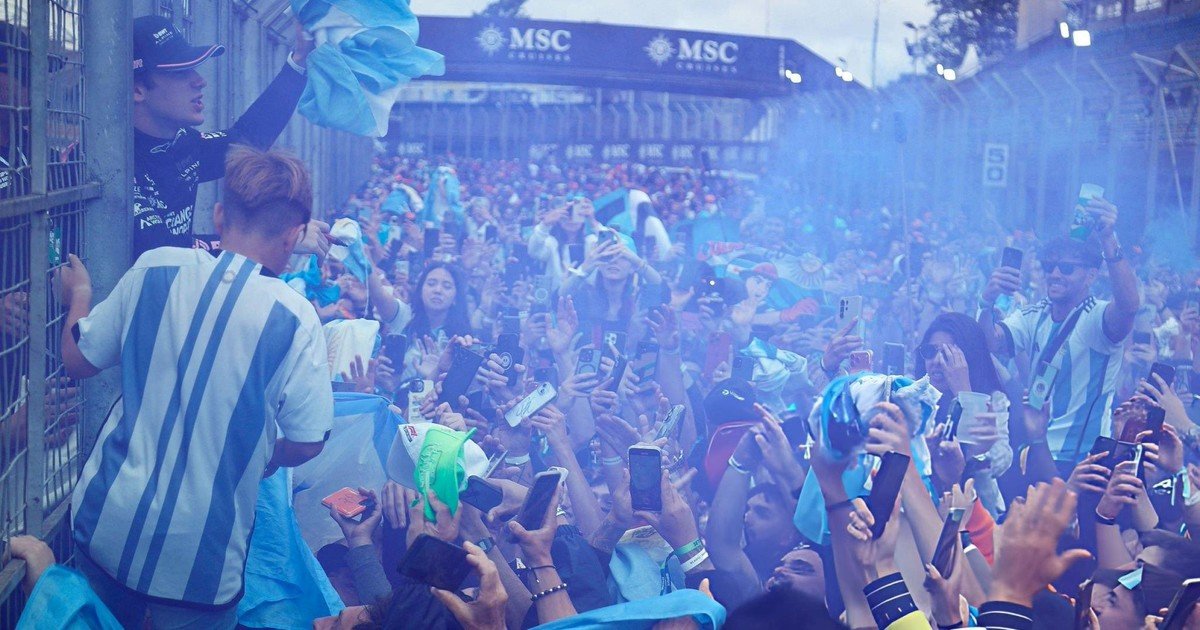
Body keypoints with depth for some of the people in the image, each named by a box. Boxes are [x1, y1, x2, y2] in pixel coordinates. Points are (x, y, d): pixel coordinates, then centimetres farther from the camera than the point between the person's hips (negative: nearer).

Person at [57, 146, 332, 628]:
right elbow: (306, 444, -8)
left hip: (106, 522, 3)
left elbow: (78, 361, 5)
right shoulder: (294, 318, -14)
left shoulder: (156, 268, -6)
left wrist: (79, 294, 25)